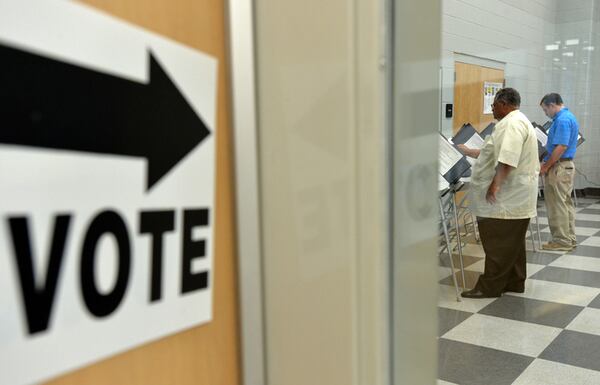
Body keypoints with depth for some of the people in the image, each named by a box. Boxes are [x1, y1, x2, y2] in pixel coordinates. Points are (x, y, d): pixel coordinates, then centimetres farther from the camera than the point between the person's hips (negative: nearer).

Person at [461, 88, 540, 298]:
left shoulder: (513, 124, -16)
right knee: (511, 242, 15)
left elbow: (508, 157, -30)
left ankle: (489, 287, 0)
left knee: (498, 243, -6)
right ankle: (514, 283, 23)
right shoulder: (516, 121, 20)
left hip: (507, 197, -11)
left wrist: (496, 182, -35)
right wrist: (472, 153, 32)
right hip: (513, 196, 11)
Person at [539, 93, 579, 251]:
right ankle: (570, 238, 21)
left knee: (557, 205, -3)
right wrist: (547, 161, 15)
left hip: (559, 167, -10)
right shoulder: (569, 117, 15)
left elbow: (561, 147, -25)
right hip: (568, 165, 10)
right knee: (566, 203, 14)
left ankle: (562, 241, 4)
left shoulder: (562, 120, -18)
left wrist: (546, 166, -17)